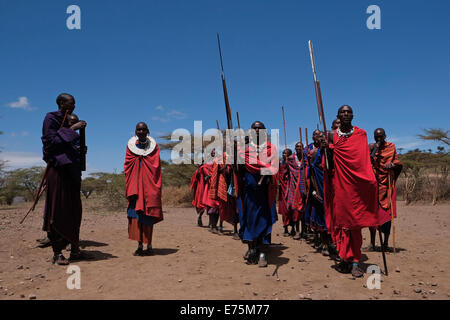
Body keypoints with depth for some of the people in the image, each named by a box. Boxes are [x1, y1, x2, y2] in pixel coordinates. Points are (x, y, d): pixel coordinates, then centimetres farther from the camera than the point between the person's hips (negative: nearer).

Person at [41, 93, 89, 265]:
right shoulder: (51, 119, -4)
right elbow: (51, 141, -16)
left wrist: (79, 151, 8)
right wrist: (71, 129, -17)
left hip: (70, 169, 8)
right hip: (57, 167, -8)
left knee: (74, 210, 7)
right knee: (58, 209, -6)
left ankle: (75, 250, 14)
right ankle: (57, 253, 0)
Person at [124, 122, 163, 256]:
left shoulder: (153, 146, 6)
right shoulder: (131, 146, 10)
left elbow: (156, 167, 1)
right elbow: (127, 167, 7)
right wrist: (130, 188, -3)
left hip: (149, 186, -1)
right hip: (135, 185, 2)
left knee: (148, 215, -1)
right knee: (135, 213, -5)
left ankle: (149, 246, 6)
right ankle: (140, 245, 2)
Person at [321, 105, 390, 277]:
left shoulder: (361, 134, 7)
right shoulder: (332, 136, 9)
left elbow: (365, 159, 5)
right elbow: (329, 166, 7)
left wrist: (371, 180, -9)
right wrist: (326, 149, -13)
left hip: (356, 183, -1)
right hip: (338, 183, 1)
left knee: (355, 223, -1)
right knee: (340, 220, 2)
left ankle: (354, 262, 4)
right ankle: (344, 259, 11)